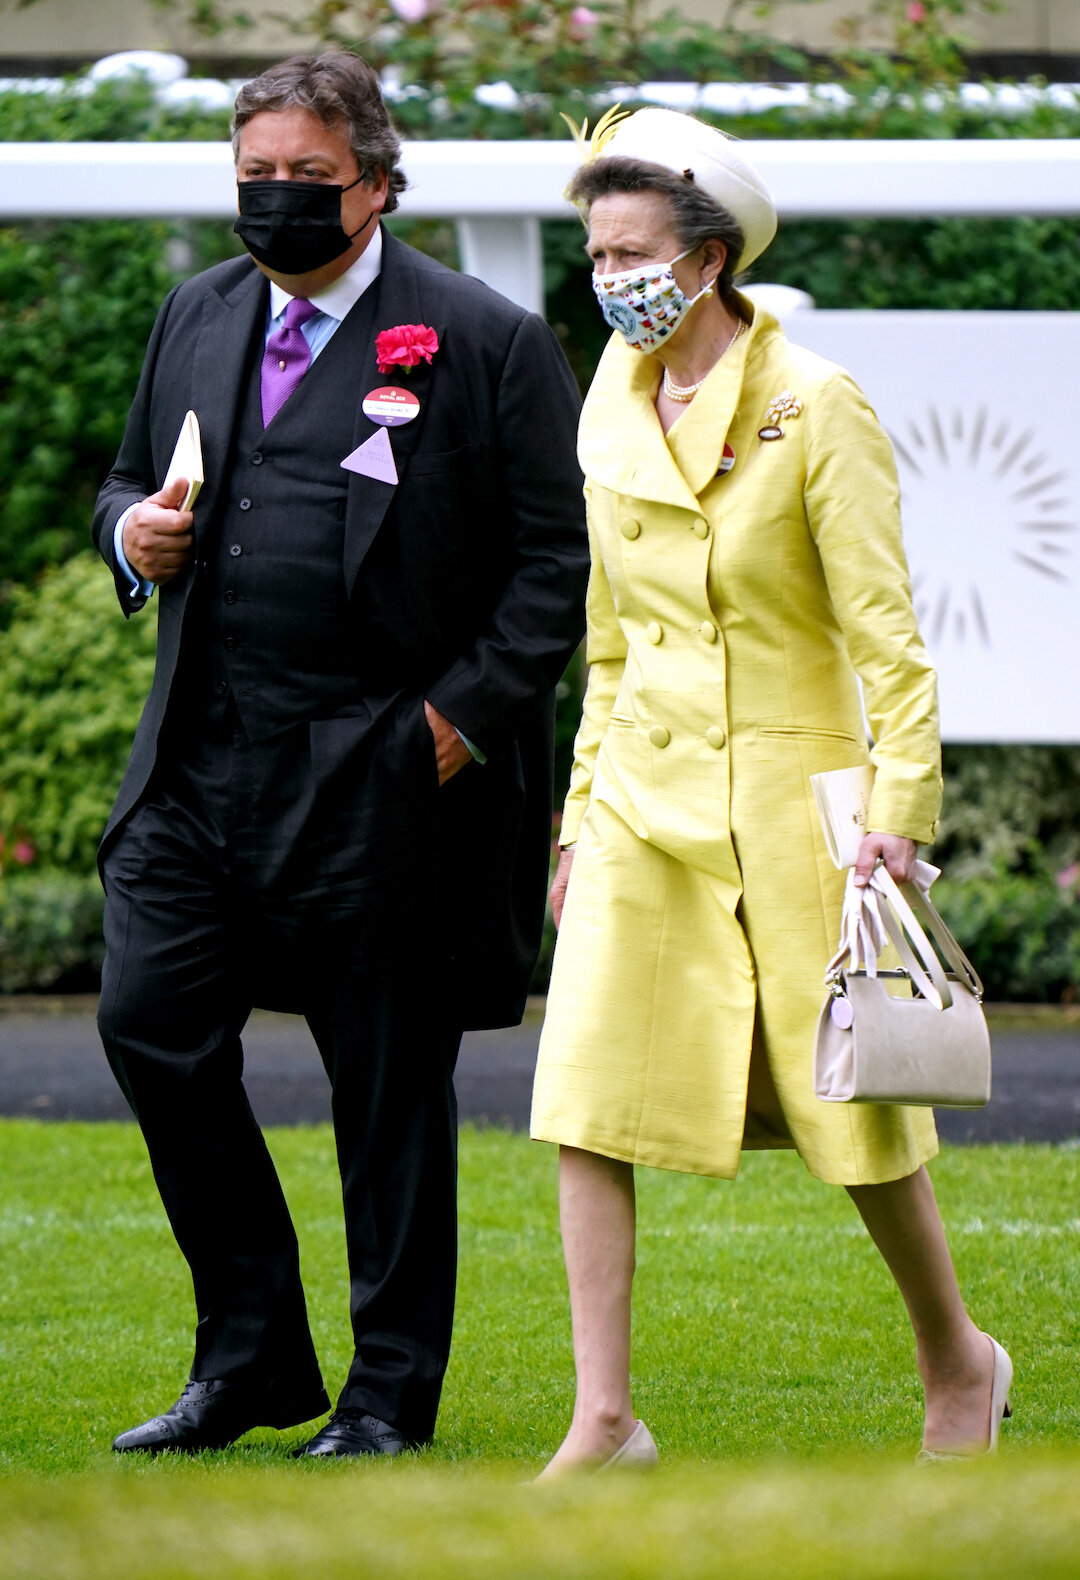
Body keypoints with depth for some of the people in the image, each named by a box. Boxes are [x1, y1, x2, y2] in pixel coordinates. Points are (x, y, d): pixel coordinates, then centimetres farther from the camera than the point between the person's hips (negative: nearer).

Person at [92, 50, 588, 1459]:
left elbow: (551, 567, -6)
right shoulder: (199, 318, 12)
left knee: (388, 1082, 2)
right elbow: (130, 480, 24)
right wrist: (134, 533, 0)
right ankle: (253, 1357, 15)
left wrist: (457, 720, -14)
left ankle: (389, 1397, 15)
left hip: (382, 774, -5)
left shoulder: (487, 342, -5)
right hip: (204, 761, 5)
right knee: (151, 1024, -1)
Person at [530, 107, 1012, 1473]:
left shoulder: (816, 410, -11)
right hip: (645, 804, 5)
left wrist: (901, 806, -18)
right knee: (587, 1101, -7)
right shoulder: (615, 418, 7)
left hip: (790, 796, -5)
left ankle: (958, 1362, 27)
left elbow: (885, 630, -12)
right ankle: (603, 1421, -5)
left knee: (849, 1105, 4)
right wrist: (583, 812, 15)